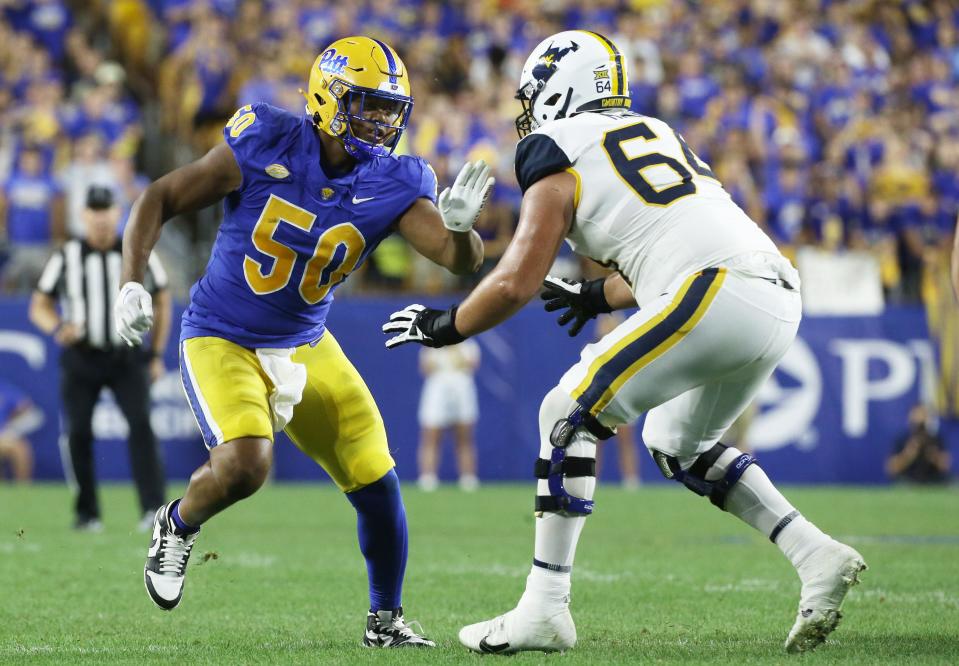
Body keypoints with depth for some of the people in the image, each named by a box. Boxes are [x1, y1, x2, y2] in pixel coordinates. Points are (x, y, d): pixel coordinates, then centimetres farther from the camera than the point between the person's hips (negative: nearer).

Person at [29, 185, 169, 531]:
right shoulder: (66, 257, 2)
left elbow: (162, 301, 14)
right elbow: (39, 307, 5)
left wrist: (157, 355, 9)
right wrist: (59, 327, -18)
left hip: (127, 359, -1)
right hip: (81, 358, 1)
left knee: (141, 423, -18)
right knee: (78, 432, -3)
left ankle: (153, 508, -26)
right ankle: (87, 513, 11)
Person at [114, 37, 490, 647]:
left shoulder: (396, 184, -9)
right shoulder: (266, 146, -18)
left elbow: (460, 259, -18)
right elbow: (161, 200, -10)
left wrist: (460, 228, -41)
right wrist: (132, 283, -21)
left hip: (305, 347, 4)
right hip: (222, 340, -4)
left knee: (378, 482, -2)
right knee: (245, 466, -27)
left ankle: (386, 619, 20)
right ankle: (178, 526, 7)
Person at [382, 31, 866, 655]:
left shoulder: (559, 154, 5)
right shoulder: (655, 133, 29)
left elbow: (516, 284, 2)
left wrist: (444, 326, 18)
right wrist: (600, 297, 51)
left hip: (716, 296, -8)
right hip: (779, 302, 8)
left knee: (569, 416, 3)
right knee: (677, 443, 27)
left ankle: (545, 609, 0)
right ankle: (816, 556, 14)